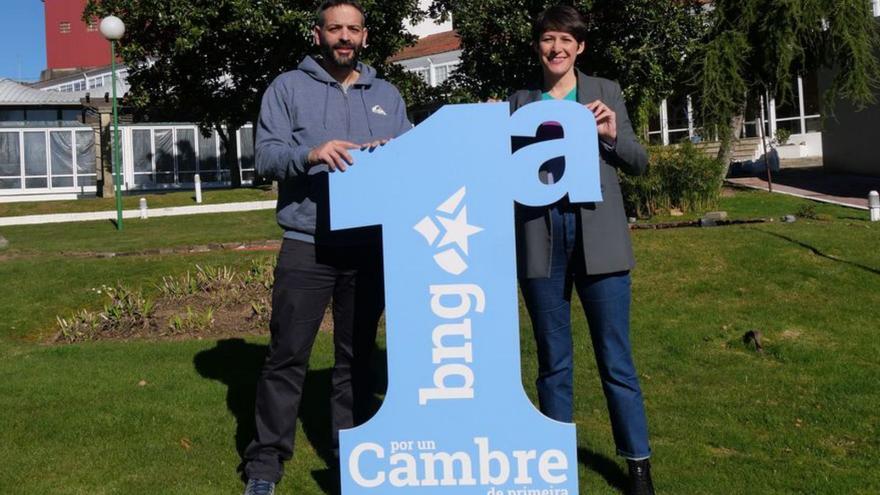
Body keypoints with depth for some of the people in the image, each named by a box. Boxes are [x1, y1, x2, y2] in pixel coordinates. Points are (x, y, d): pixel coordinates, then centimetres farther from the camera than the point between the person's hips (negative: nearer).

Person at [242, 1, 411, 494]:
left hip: (371, 246, 3)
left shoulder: (387, 95, 15)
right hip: (307, 245, -3)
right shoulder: (288, 88, 4)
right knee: (288, 355, -1)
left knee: (358, 354, 12)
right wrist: (311, 153, -25)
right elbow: (266, 156, -7)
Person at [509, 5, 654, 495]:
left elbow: (639, 163, 7)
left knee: (616, 359, 4)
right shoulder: (520, 102, 10)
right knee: (553, 361, 10)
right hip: (541, 238, 1)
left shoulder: (605, 92, 7)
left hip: (597, 235, -1)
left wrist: (613, 134, -12)